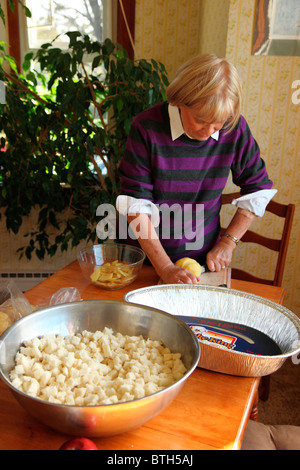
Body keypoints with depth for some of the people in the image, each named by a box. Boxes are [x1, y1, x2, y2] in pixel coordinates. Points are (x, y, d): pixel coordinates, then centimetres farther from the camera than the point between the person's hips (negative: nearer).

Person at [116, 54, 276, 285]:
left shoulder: (235, 128, -11)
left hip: (204, 258, 2)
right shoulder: (147, 127, -17)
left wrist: (228, 243, -6)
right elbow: (135, 205, -18)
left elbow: (259, 190, 0)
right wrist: (165, 268, -22)